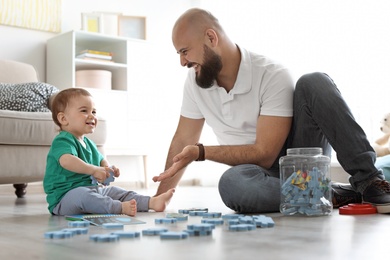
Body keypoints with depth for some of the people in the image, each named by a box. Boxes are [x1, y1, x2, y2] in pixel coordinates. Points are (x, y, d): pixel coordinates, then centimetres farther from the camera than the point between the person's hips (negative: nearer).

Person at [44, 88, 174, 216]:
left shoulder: (88, 143, 18)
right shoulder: (63, 140, -14)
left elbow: (100, 159, 31)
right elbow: (66, 160, -35)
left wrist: (107, 167, 8)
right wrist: (93, 170, -39)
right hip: (65, 196, -9)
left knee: (115, 191, 1)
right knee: (82, 195, -38)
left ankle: (152, 202, -8)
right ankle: (121, 207, -51)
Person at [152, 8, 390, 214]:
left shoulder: (273, 75, -18)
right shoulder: (195, 82, -1)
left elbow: (265, 153, -20)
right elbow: (183, 142, 6)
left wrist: (201, 152, -21)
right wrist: (159, 200, 4)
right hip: (263, 174, 3)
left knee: (314, 83, -28)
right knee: (231, 183, -37)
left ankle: (368, 180, -22)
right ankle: (334, 196, -21)